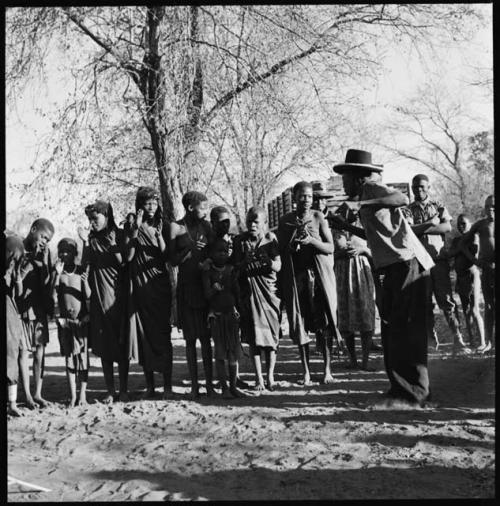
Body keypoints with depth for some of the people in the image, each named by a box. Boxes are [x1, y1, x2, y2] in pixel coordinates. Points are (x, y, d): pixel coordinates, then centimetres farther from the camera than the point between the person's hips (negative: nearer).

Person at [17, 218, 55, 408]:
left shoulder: (44, 252, 10)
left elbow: (48, 283, 10)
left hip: (40, 307, 5)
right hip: (21, 307, -5)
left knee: (40, 352, 5)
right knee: (23, 351, -3)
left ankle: (38, 393, 14)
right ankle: (27, 395, 3)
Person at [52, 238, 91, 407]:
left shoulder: (82, 271, 0)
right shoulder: (57, 271, 2)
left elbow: (88, 296, -3)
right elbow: (53, 295, -9)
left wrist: (85, 282, -22)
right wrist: (58, 274, -16)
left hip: (82, 319, -1)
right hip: (64, 320, 1)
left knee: (82, 355, -2)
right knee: (69, 356, 4)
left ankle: (83, 394, 4)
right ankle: (72, 395, 9)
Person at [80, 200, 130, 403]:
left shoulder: (119, 235, 3)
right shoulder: (92, 238, 7)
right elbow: (84, 264, -3)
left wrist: (113, 245, -11)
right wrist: (86, 243, -12)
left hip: (119, 295, -1)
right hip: (99, 297, 2)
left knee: (122, 344, 0)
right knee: (104, 347, 1)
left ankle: (123, 389, 9)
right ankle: (110, 391, 9)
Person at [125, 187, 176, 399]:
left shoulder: (161, 226, 8)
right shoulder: (133, 228, 5)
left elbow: (166, 257, -1)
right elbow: (128, 256, -9)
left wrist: (159, 236, -16)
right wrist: (136, 229, -14)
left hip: (160, 286, 0)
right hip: (139, 288, 0)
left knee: (162, 333, -5)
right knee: (144, 334, 1)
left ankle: (167, 385, -3)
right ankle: (149, 385, 8)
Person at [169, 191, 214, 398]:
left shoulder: (206, 226, 8)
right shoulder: (176, 227, -1)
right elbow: (173, 260, -3)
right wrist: (190, 250, -16)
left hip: (205, 285, 2)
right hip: (186, 286, -2)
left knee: (206, 337, 1)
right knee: (190, 338, 3)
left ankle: (209, 383, 4)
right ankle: (194, 384, 9)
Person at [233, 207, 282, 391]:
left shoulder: (270, 238, 2)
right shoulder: (240, 240, 3)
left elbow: (278, 266, -2)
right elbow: (235, 265, -1)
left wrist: (267, 261, -23)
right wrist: (246, 262, -22)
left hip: (268, 290, 0)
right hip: (248, 291, 0)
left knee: (271, 333, -2)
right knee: (254, 335, -3)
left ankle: (270, 376, 9)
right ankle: (258, 378, 2)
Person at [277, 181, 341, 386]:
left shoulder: (318, 217, 2)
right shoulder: (285, 221, 5)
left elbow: (330, 247, -2)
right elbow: (281, 250, 5)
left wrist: (311, 240, -17)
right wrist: (294, 241, -12)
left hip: (320, 275, -1)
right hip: (295, 276, 1)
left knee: (324, 323, -2)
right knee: (300, 323, 1)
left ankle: (327, 369, 8)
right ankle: (306, 371, 8)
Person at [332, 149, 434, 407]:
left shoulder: (372, 188, -7)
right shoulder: (366, 196, 21)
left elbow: (403, 199, -27)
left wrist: (362, 204, -33)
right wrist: (346, 226, 25)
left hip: (407, 263, -11)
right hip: (395, 268, 11)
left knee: (406, 328, -10)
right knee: (391, 327, 14)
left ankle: (414, 391, -6)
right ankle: (400, 386, 22)